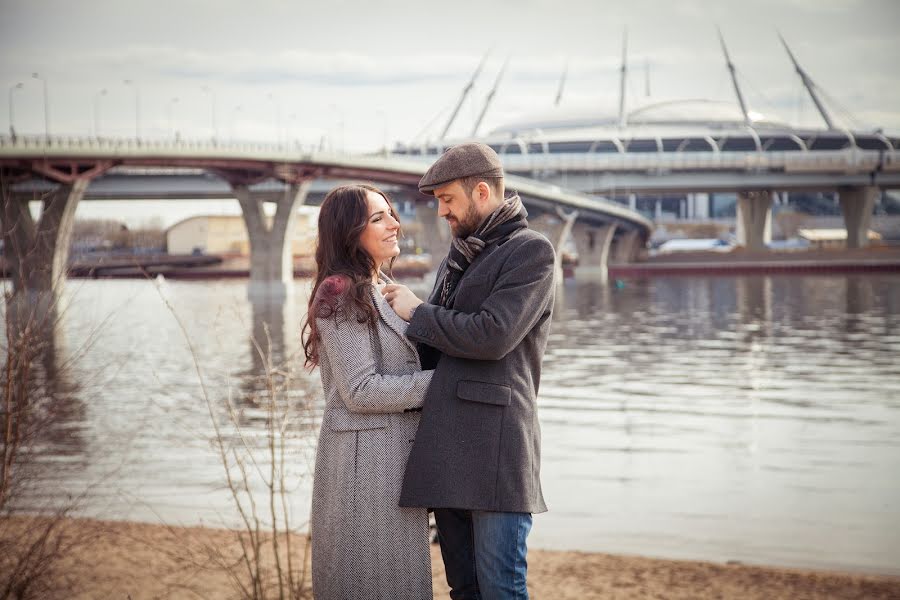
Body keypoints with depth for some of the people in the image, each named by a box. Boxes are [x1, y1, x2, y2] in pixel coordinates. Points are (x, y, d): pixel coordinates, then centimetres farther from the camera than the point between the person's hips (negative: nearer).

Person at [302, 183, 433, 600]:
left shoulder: (381, 289, 16)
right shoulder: (342, 295, -13)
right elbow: (360, 391, -18)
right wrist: (441, 382, -14)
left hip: (394, 454, 9)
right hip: (365, 454, -9)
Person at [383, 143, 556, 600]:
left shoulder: (532, 252, -4)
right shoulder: (456, 259, 22)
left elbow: (493, 335, -17)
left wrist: (416, 312, -5)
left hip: (495, 448, -8)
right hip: (446, 451, 8)